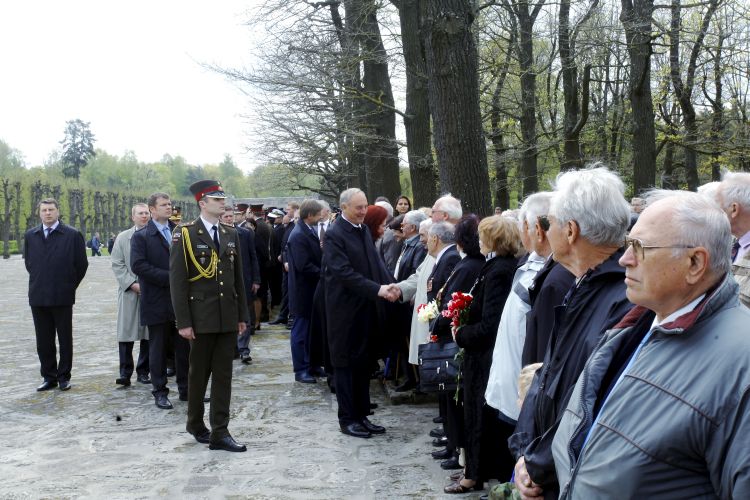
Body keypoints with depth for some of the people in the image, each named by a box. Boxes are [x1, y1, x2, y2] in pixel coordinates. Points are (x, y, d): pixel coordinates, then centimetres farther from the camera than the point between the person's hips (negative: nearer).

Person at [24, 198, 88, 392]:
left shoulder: (72, 235, -4)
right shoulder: (30, 235, 8)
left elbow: (81, 264, 0)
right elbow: (28, 261, 19)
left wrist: (70, 285, 3)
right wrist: (39, 281, 13)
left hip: (62, 296, -3)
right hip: (38, 296, 3)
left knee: (65, 339, 6)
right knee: (43, 341, 7)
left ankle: (64, 376, 16)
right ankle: (49, 377, 17)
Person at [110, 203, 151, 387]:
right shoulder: (122, 238, 6)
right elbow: (117, 265, 2)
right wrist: (132, 284, -9)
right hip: (129, 291, 0)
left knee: (148, 334, 5)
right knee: (126, 333, -2)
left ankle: (143, 371, 14)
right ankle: (125, 372, 3)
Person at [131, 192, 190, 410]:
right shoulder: (141, 236, -3)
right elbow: (138, 265, -15)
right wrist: (169, 277, -18)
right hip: (157, 302, -4)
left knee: (184, 347, 9)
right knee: (158, 349, 5)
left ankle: (185, 389, 19)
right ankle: (160, 392, 15)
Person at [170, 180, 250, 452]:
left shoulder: (231, 234, 9)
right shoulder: (185, 234, -7)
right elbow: (177, 281, -9)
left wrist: (242, 315, 9)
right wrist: (183, 322, -13)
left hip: (228, 317, 4)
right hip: (201, 317, -4)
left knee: (223, 375, 4)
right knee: (199, 373, 10)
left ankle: (220, 433, 8)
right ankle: (195, 423, 30)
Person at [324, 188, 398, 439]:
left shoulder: (364, 230, 10)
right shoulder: (334, 235, -14)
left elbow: (376, 261, 8)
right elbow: (345, 272, -21)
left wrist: (388, 284, -10)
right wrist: (377, 289, -24)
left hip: (365, 308, 7)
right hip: (345, 310, -7)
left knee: (363, 364, 13)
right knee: (345, 364, 3)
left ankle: (361, 415, 23)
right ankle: (347, 419, 13)